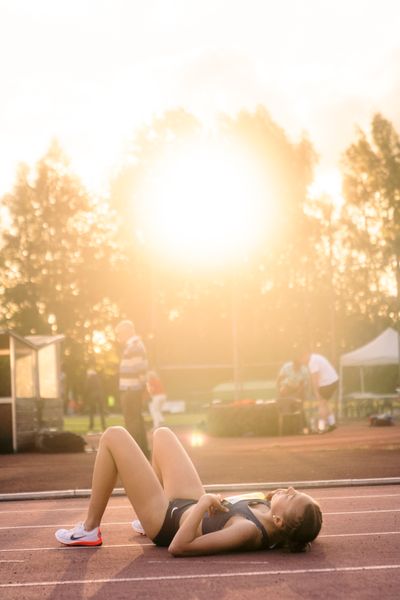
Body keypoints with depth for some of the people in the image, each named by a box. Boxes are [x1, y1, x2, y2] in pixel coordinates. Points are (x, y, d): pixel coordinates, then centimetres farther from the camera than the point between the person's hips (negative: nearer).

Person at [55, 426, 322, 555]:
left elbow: (178, 547, -40)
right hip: (187, 505, 7)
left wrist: (203, 504, -35)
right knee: (162, 433, 23)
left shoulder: (249, 531, -40)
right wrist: (260, 499, -10)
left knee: (113, 436, -5)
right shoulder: (272, 521, -19)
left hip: (168, 520, -7)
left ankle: (89, 530, 11)